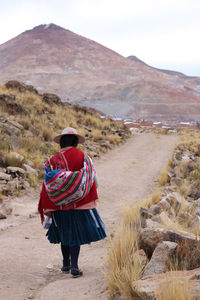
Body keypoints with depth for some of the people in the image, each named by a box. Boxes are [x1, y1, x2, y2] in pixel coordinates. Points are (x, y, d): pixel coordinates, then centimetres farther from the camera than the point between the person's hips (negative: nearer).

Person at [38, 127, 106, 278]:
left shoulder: (54, 159, 0)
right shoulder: (80, 155, -8)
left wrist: (48, 209, 5)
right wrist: (92, 199, 1)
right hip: (78, 201, -3)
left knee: (64, 231, 17)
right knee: (76, 233, 2)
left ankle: (66, 264, 27)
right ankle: (74, 266, -4)